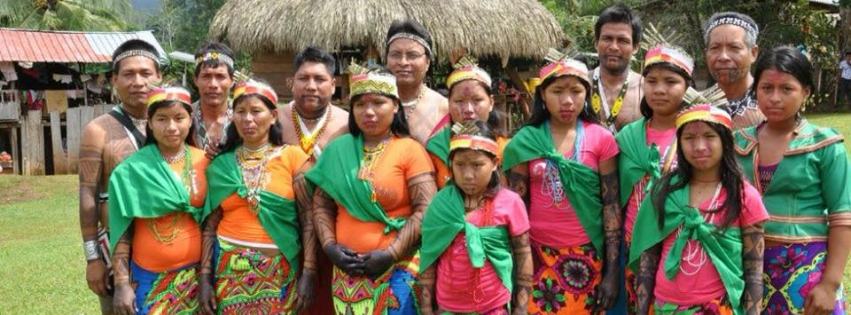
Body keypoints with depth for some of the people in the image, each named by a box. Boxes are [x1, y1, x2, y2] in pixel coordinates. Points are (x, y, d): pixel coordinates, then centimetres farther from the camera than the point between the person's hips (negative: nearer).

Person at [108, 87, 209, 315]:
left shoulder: (204, 161, 0)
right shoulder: (132, 170, -8)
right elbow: (122, 230, -5)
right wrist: (122, 284, -9)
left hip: (195, 274, 2)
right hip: (149, 277, -2)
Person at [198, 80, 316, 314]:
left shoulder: (292, 156, -2)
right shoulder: (221, 165, 5)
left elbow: (308, 219, -4)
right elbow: (210, 225, 7)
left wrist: (308, 273, -10)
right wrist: (205, 277, 0)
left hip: (280, 270, -1)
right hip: (231, 269, 2)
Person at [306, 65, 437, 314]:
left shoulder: (410, 149, -4)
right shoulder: (338, 150, 9)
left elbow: (426, 210, -9)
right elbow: (321, 205, 11)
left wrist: (391, 253, -14)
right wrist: (329, 246, -4)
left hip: (398, 269, -3)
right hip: (347, 270, 4)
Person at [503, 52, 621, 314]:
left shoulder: (601, 139, -2)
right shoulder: (525, 141, 0)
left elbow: (611, 205, -2)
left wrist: (612, 271, -6)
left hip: (586, 257, 0)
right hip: (538, 256, 1)